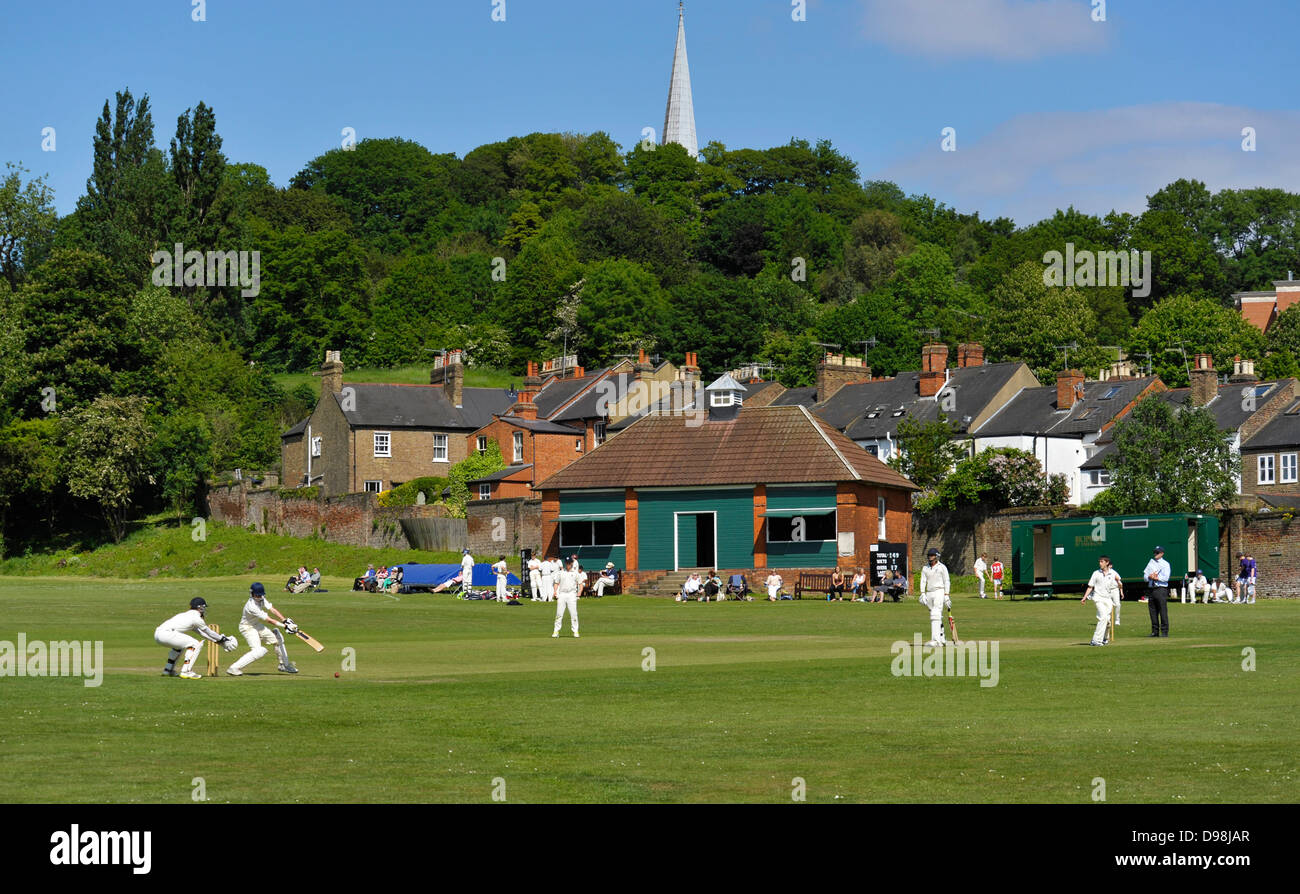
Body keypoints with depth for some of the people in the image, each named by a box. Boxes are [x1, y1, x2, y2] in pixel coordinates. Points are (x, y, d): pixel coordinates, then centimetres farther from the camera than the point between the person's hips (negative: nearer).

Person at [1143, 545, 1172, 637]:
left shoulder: (1165, 564, 3)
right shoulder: (1151, 563, 19)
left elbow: (1166, 578, -10)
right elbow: (1145, 575, 12)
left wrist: (1155, 577, -10)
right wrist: (1150, 576, -9)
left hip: (1161, 589, -6)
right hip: (1151, 589, 6)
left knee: (1163, 611, -8)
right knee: (1152, 611, 6)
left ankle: (1164, 631, -7)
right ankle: (1155, 631, 12)